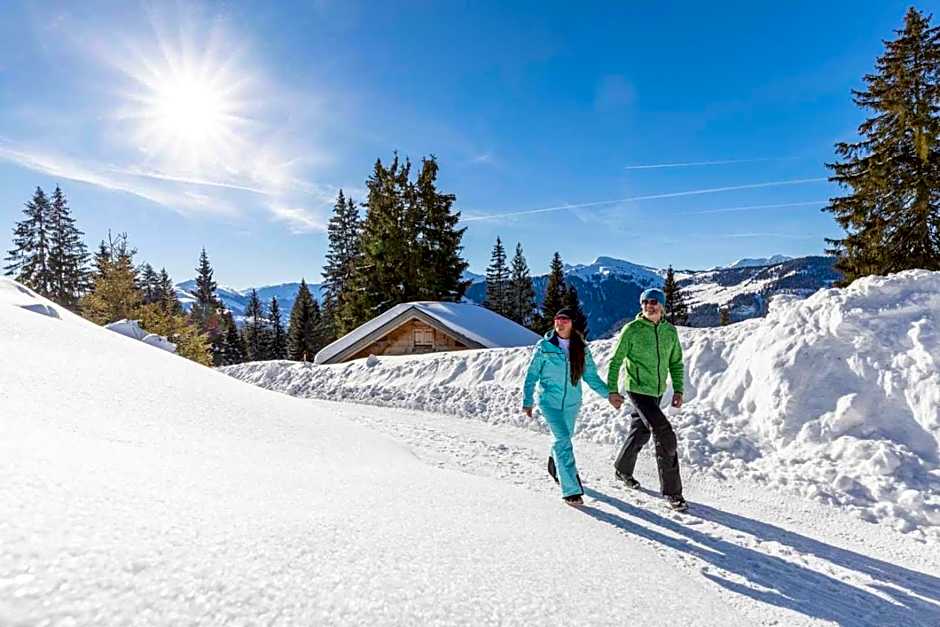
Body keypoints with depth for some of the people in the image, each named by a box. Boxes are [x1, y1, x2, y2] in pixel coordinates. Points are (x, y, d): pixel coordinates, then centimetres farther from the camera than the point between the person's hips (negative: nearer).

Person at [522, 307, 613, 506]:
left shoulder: (581, 349, 2)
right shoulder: (544, 346, -5)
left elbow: (591, 376, 6)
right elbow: (531, 375, 0)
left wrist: (609, 393, -5)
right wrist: (527, 401, -3)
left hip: (572, 402, 4)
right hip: (550, 401, -3)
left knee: (564, 439, 18)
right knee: (563, 440, -16)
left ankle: (555, 466, 48)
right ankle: (571, 490, -11)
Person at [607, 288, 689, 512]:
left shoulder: (670, 331, 4)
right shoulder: (632, 330, -11)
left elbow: (676, 363, 14)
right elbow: (615, 361, -6)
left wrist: (678, 390, 6)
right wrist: (612, 390, -10)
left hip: (657, 391, 6)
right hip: (637, 389, -6)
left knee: (640, 432, 20)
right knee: (665, 435, -14)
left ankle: (623, 469, 43)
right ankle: (672, 491, -3)